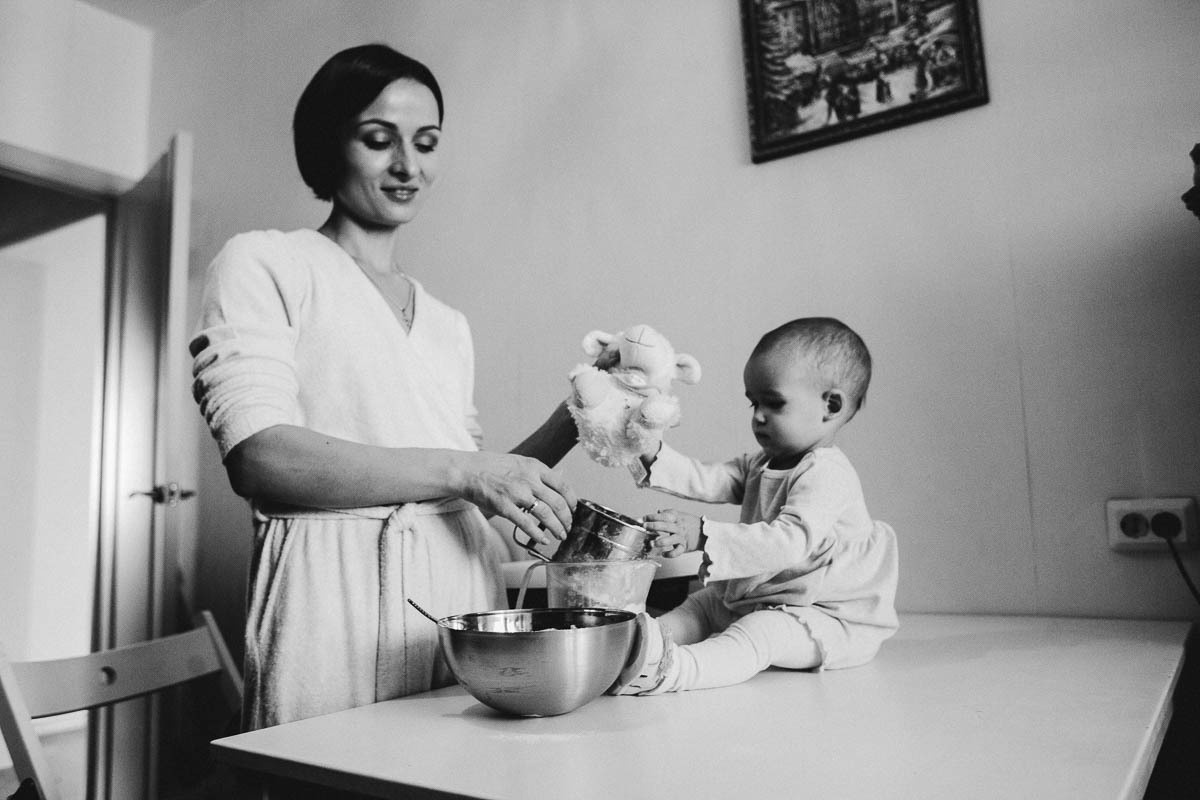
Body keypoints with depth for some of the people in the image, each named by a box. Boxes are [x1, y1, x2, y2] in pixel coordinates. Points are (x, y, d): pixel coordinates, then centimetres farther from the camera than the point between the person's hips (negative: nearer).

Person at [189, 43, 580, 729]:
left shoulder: (450, 324, 18)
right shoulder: (264, 263, 2)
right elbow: (259, 458, -12)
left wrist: (571, 423, 2)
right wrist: (463, 470, -16)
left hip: (466, 594, 5)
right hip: (339, 598, -4)